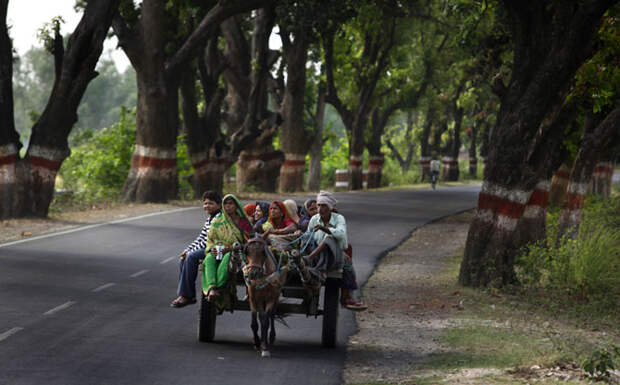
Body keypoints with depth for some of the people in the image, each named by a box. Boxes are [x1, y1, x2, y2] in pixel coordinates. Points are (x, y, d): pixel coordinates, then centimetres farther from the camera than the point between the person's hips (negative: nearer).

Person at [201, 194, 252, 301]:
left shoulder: (243, 222, 9)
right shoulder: (217, 222, 18)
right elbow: (210, 239, 18)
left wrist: (230, 248, -13)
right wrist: (212, 248, -6)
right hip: (217, 252, 3)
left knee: (228, 258, -40)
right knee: (209, 259, -34)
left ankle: (218, 288, -49)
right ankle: (212, 289, -53)